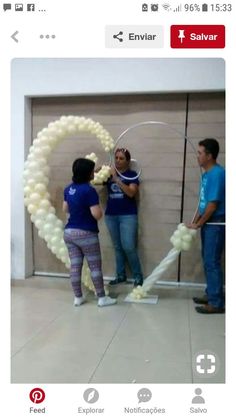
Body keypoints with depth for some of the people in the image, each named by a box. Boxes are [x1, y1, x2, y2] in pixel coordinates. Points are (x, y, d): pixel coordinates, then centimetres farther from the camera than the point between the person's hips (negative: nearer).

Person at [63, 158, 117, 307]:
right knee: (95, 266, 5)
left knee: (75, 266, 11)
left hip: (69, 232, 7)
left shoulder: (69, 189, 7)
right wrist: (98, 207, -1)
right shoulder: (89, 190, -18)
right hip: (86, 233, -7)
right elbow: (97, 215, -21)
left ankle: (78, 297, 21)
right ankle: (102, 298, 14)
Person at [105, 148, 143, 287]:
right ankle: (121, 275, 23)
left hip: (128, 215, -4)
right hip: (111, 215, 4)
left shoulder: (132, 175, -4)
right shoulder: (109, 174, 7)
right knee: (118, 247, 11)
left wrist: (116, 178, -22)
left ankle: (138, 275, 10)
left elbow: (131, 193, -18)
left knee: (129, 247, -6)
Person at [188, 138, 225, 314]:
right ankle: (211, 294, 28)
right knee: (207, 260, 15)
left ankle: (217, 303, 6)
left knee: (212, 262, -5)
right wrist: (195, 221, 13)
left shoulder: (217, 174, -19)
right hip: (208, 223, 10)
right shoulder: (206, 173, 12)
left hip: (216, 224, -10)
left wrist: (198, 225, -12)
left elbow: (213, 205, -20)